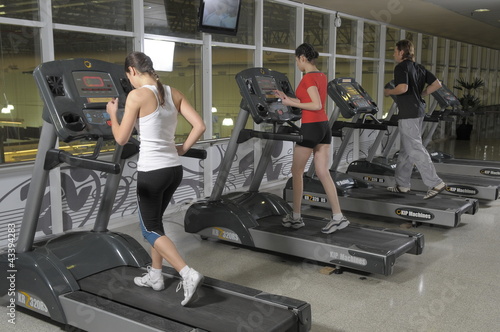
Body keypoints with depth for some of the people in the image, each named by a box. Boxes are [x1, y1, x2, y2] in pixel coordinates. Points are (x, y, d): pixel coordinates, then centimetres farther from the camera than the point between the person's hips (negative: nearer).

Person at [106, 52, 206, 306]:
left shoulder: (137, 95, -12)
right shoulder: (173, 93, 6)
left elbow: (121, 139, -8)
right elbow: (199, 126, 1)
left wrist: (112, 114, 8)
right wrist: (182, 149, 10)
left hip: (151, 171, -7)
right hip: (174, 169, 7)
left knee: (150, 230, 7)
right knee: (154, 222, 24)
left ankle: (188, 274, -7)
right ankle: (155, 276, 32)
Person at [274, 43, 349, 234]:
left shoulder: (308, 77, -14)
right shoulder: (322, 76, 13)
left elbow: (316, 105, -21)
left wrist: (292, 103, -15)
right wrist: (288, 99, 16)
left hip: (311, 127, -8)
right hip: (324, 126, 8)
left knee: (297, 172, 6)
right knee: (323, 173, 8)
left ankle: (296, 217, 14)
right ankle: (338, 217, 6)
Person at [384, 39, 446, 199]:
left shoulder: (401, 67, -11)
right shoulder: (419, 67, 15)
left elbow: (402, 88, -25)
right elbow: (436, 84, 13)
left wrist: (388, 92, -8)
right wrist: (420, 94, 17)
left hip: (408, 113, -9)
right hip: (418, 110, 9)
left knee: (415, 150, -7)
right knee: (405, 150, 14)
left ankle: (436, 183, -8)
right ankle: (403, 184, 20)